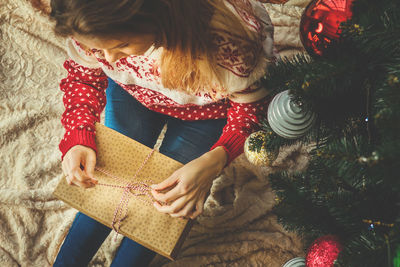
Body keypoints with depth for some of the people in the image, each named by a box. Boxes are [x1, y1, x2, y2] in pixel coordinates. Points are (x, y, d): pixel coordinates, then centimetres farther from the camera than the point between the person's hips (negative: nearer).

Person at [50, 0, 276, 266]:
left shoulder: (227, 42, -46)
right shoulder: (90, 24, -33)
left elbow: (253, 106, -27)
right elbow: (83, 76, -11)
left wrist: (214, 162, -44)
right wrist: (77, 138, -28)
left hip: (206, 108, -2)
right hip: (133, 91, 3)